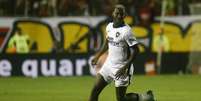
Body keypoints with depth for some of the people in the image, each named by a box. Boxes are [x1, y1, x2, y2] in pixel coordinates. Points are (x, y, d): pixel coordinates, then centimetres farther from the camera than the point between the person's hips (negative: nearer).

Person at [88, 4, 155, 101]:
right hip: (108, 64, 7)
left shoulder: (126, 31, -18)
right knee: (94, 91, 0)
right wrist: (98, 56, 23)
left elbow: (135, 50, -18)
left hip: (121, 68, -7)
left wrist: (125, 67, -23)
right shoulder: (109, 26, 4)